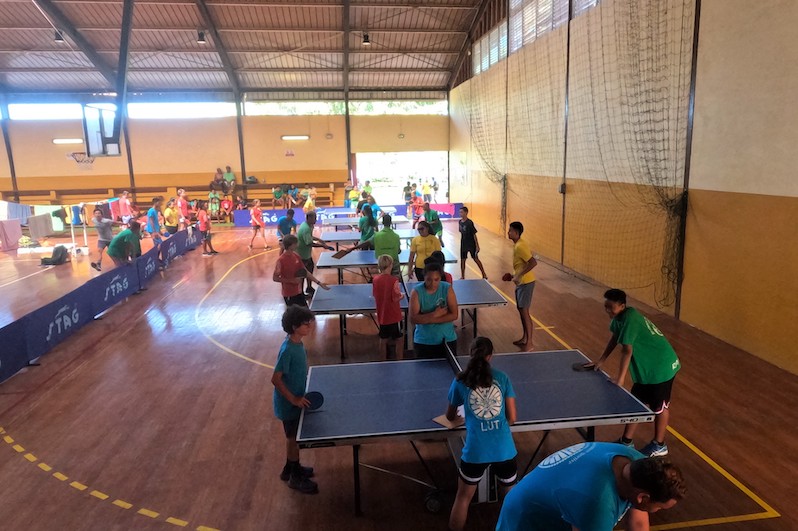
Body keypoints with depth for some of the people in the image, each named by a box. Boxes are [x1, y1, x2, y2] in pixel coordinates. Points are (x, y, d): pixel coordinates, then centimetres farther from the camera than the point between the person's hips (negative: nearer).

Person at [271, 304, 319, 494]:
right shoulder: (288, 350, -29)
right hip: (288, 403, -8)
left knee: (294, 437, 23)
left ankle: (290, 468, 41)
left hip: (295, 399, 8)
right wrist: (293, 399, -24)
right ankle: (296, 478, 26)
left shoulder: (297, 343, -3)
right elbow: (276, 379, -26)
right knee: (294, 438, 8)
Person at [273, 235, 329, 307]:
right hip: (289, 294, -7)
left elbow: (305, 272, 6)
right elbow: (275, 278, -16)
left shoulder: (296, 256, 1)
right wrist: (292, 280, -21)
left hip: (299, 291, 7)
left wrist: (319, 283, 2)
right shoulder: (281, 260, -20)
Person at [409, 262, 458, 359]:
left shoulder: (447, 289, -7)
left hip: (447, 339, 1)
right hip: (423, 342, -1)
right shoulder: (416, 292, -11)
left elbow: (454, 315, -12)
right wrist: (435, 314, -24)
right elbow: (413, 319, -16)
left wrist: (428, 319, -19)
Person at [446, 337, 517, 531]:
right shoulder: (502, 377, 1)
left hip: (475, 452, -1)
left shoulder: (460, 381, 0)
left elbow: (450, 416, 16)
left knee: (463, 498, 18)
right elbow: (512, 418, 3)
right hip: (505, 449, 1)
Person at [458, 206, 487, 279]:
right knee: (462, 260, 7)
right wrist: (462, 242, 15)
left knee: (476, 259, 3)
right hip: (463, 245, 5)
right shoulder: (460, 222, 2)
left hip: (471, 245, -5)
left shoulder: (470, 223, -16)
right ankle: (462, 277, 18)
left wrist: (477, 246, -14)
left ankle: (484, 274, 17)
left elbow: (474, 234, -14)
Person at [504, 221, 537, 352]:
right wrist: (515, 275, 15)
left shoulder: (520, 246, -21)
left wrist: (520, 275, -27)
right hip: (521, 282, 10)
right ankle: (525, 338, 29)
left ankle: (529, 343, 2)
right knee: (521, 309, 17)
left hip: (526, 282, -10)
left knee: (524, 311, -6)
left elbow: (533, 262, -27)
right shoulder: (516, 245, 10)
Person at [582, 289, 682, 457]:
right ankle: (626, 442, 27)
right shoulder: (619, 317, 0)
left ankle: (659, 445, 27)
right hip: (647, 368, 9)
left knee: (659, 406, 9)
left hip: (661, 367, -9)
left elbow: (627, 350, -31)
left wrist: (620, 379, -30)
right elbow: (614, 339, 14)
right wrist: (601, 361, 13)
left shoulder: (629, 319, -28)